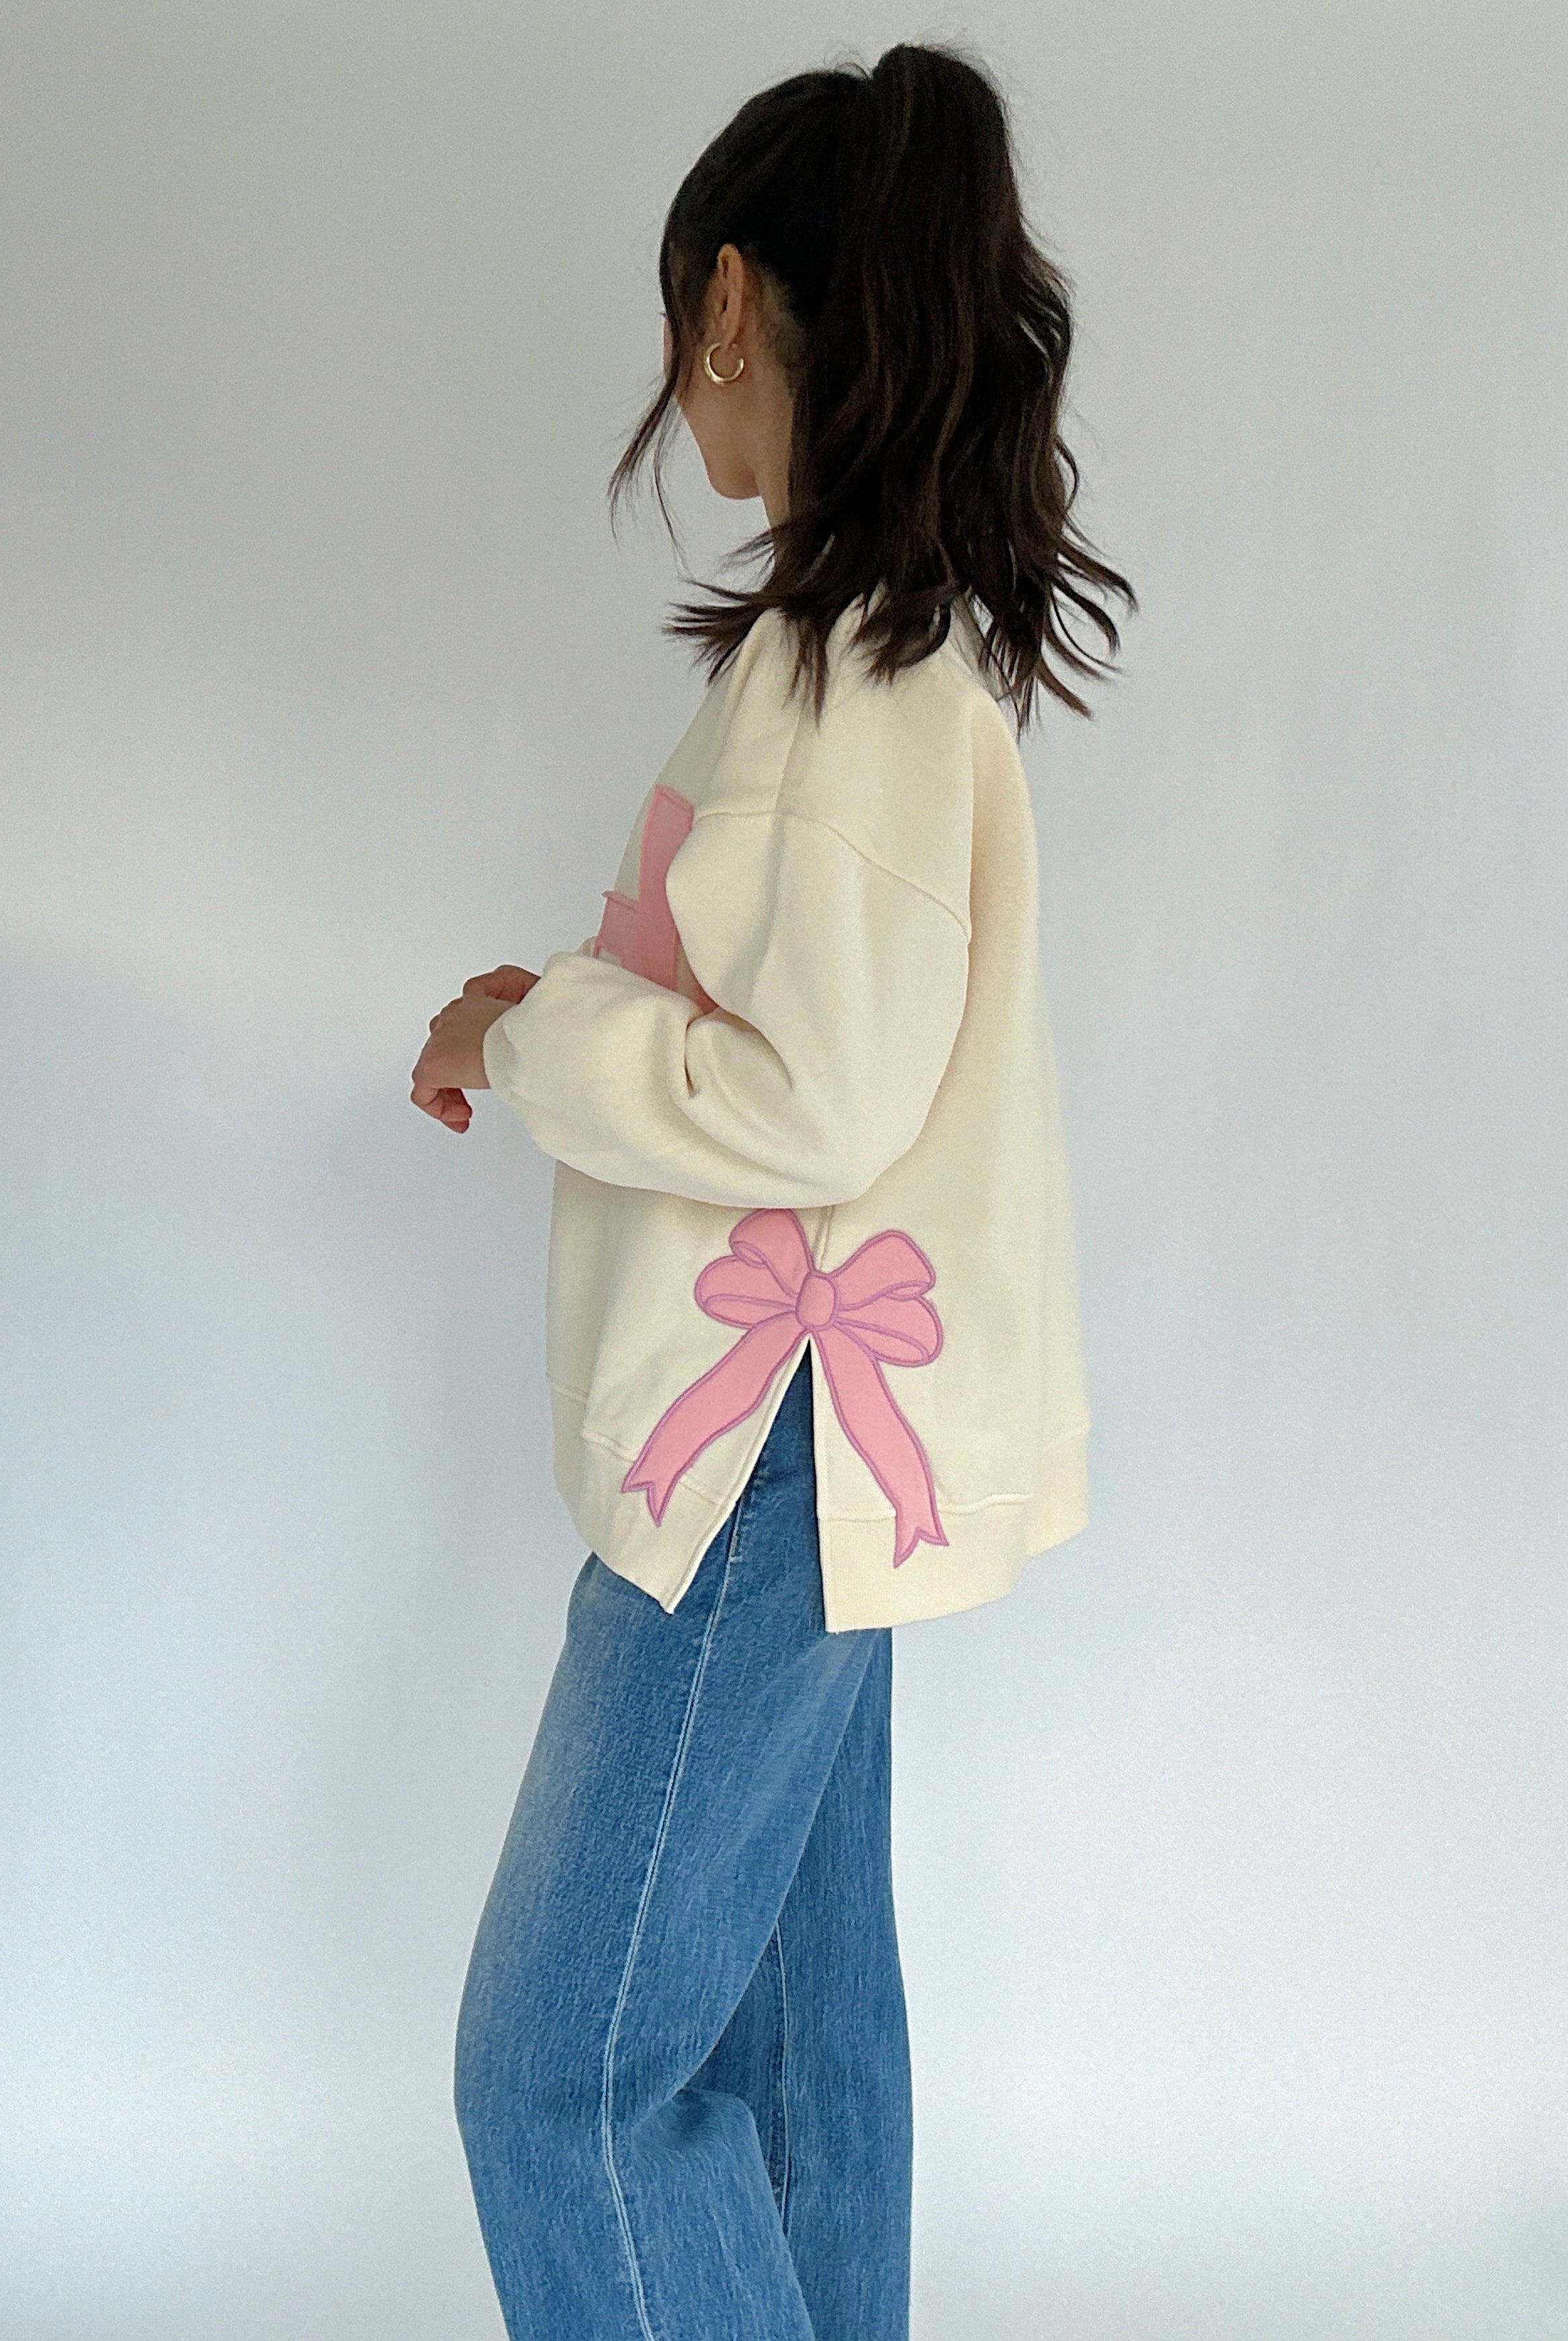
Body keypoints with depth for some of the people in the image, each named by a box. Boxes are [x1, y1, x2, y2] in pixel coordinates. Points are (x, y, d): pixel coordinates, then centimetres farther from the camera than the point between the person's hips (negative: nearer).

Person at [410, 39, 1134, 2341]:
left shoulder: (859, 660, -19)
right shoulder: (911, 626, 12)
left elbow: (818, 1099, -24)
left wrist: (535, 1032, -10)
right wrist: (570, 1019, 9)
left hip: (787, 1440, -10)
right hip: (817, 1429, 10)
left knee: (568, 2076, -2)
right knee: (787, 2016, 20)